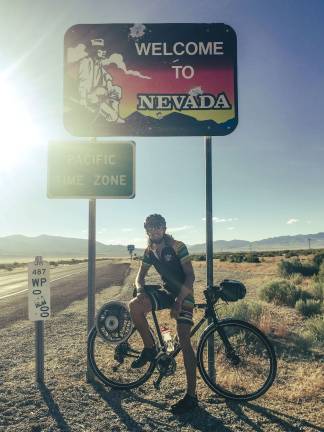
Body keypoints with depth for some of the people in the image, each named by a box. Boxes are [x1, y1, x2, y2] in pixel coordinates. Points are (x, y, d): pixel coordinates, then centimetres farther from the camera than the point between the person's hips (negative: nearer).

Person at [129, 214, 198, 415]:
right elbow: (141, 275, 7)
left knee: (184, 341, -13)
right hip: (167, 291, 5)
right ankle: (150, 348, 0)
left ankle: (191, 396, -3)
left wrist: (179, 300, -28)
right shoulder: (149, 251, 2)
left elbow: (190, 275, -18)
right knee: (135, 305, -21)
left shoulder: (178, 247, -15)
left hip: (183, 294, -5)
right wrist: (140, 290, -16)